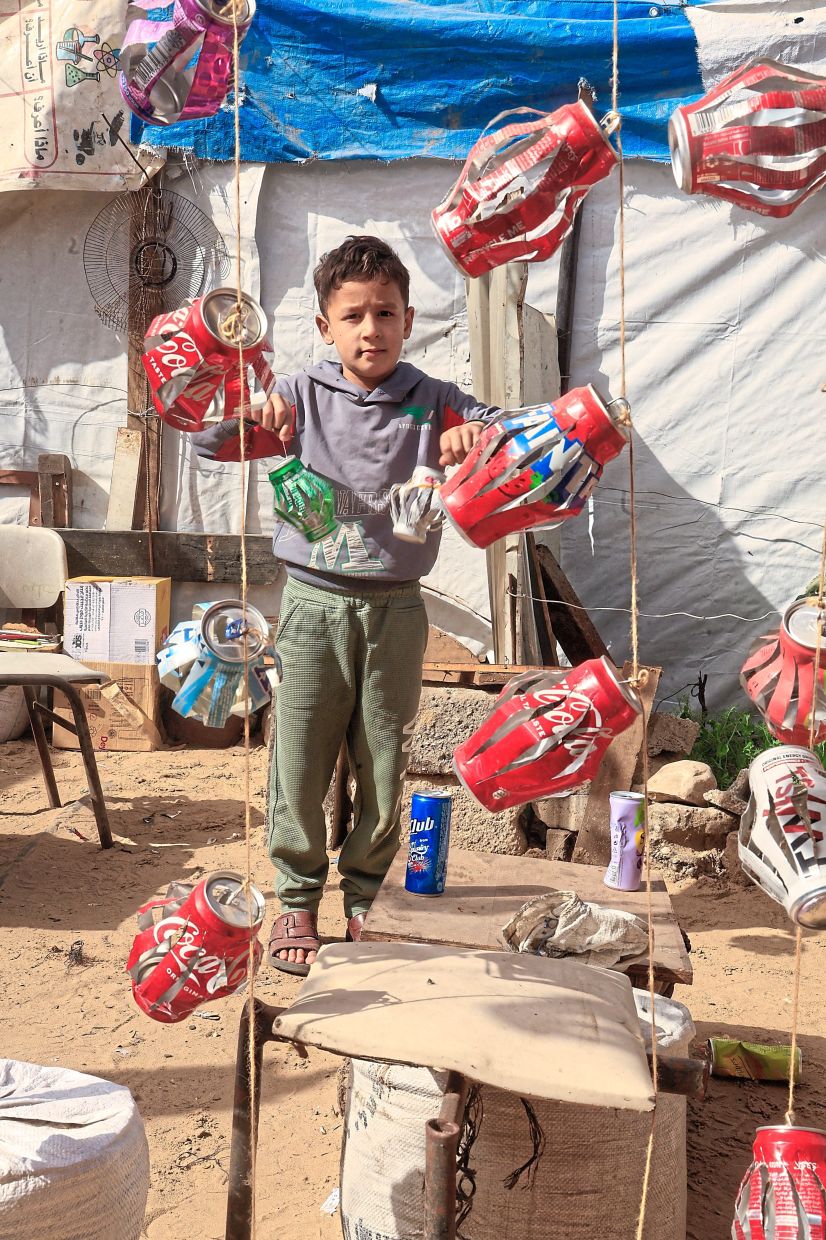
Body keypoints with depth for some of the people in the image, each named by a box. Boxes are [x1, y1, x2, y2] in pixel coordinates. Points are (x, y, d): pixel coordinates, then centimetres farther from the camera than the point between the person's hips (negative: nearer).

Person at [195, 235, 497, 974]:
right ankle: (297, 900, 21)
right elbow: (209, 441, 1)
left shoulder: (432, 404, 3)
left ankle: (367, 899, 27)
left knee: (384, 767, 9)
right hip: (314, 603, 0)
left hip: (395, 610, 1)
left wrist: (481, 436, -23)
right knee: (300, 762, 4)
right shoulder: (302, 397, 2)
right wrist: (251, 410, -20)